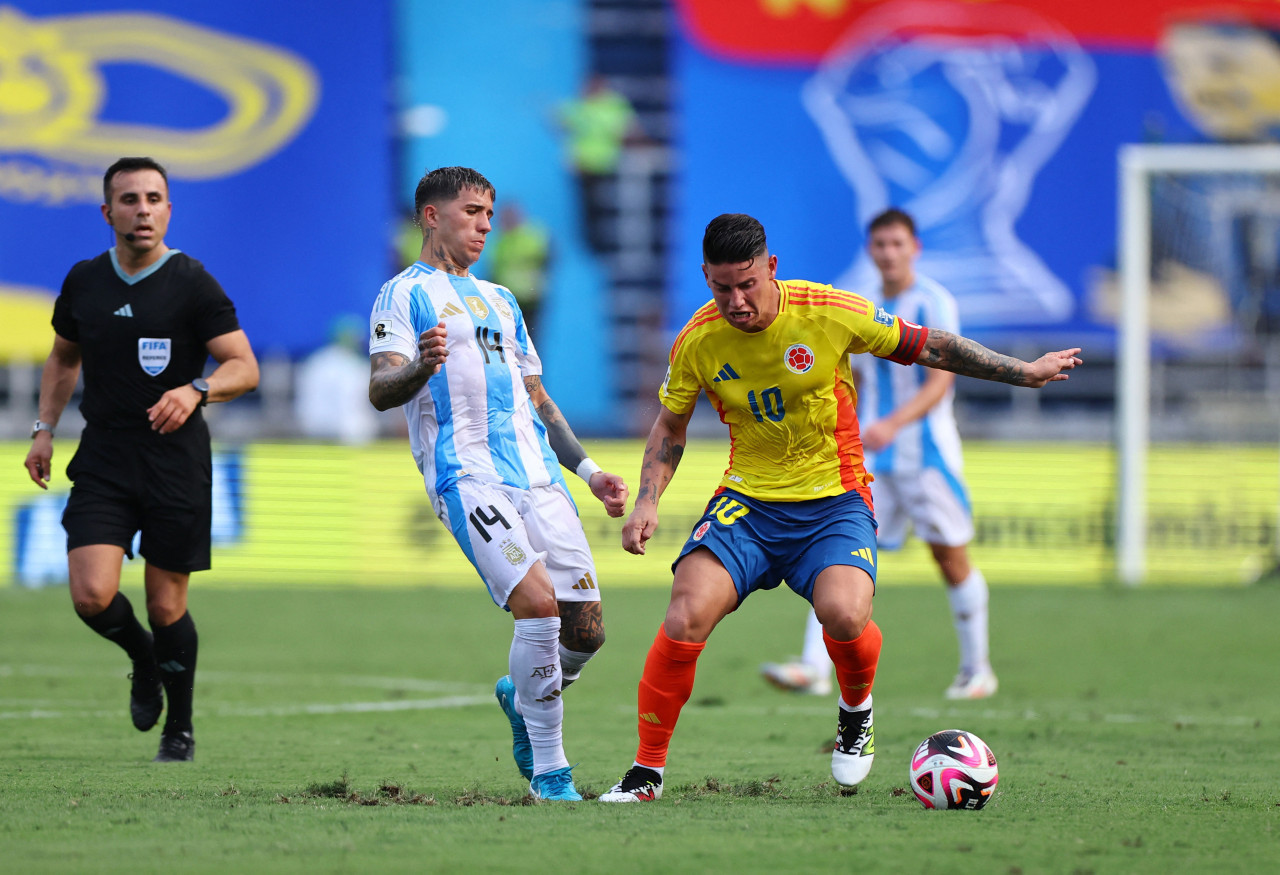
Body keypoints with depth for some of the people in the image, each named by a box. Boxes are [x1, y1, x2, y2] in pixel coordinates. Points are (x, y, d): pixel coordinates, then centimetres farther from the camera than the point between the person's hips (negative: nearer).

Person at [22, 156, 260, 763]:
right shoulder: (83, 282, 8)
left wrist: (196, 390, -26)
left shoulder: (192, 283, -5)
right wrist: (45, 428, 15)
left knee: (165, 605, 1)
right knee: (92, 596, -13)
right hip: (103, 461, 3)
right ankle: (143, 659, 20)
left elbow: (245, 367, -7)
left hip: (177, 463, -3)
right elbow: (63, 357, 25)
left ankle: (179, 729, 23)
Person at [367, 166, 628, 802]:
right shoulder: (405, 294, 5)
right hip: (466, 475, -7)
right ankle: (549, 772, -14)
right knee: (538, 602, -24)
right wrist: (421, 367, -31)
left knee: (586, 631, -2)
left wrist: (587, 470, 24)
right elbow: (380, 390, -9)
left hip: (536, 472, 7)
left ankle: (522, 697, 31)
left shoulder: (499, 300, 28)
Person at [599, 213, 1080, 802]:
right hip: (747, 499, 2)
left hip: (833, 499, -2)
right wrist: (647, 502, -2)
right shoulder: (697, 341, -6)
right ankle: (646, 772, -8)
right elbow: (670, 427, 12)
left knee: (843, 615, -30)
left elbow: (927, 347, 1)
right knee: (687, 615, -23)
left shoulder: (830, 313, -13)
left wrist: (1022, 373, 3)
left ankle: (856, 711, 7)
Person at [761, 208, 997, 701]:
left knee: (951, 559, 4)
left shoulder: (933, 304, -8)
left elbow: (940, 383, -17)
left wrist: (892, 425, -30)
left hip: (927, 453, -5)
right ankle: (815, 668, -18)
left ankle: (977, 670, 20)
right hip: (870, 460, 5)